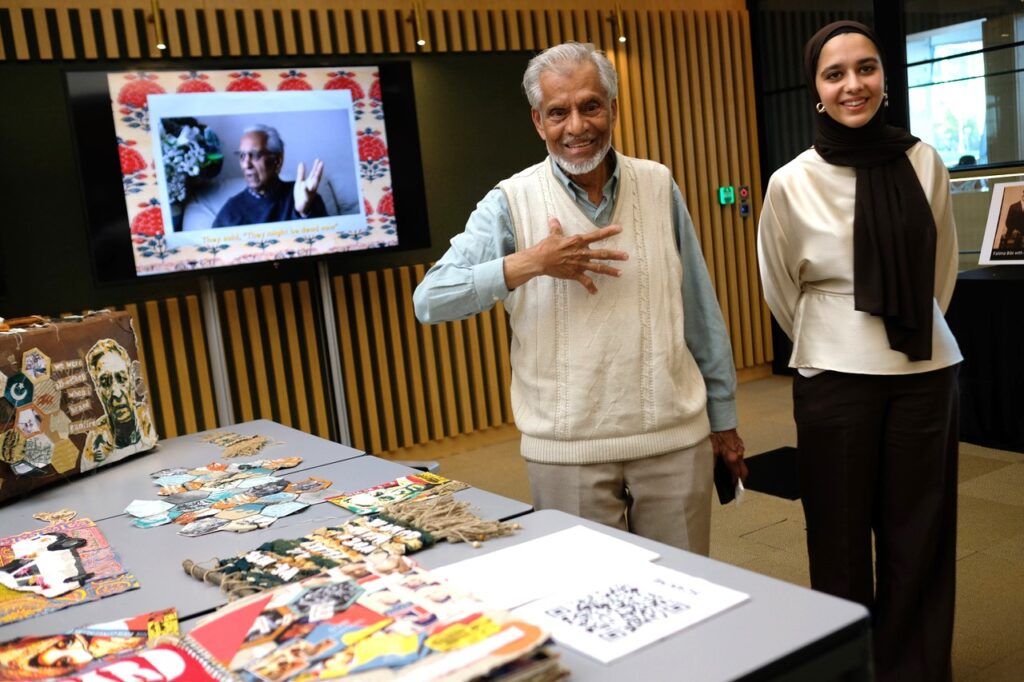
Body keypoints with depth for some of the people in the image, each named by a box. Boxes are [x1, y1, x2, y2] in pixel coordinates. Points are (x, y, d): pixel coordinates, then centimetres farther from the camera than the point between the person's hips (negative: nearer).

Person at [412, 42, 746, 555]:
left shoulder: (659, 187, 3)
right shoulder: (511, 202, -5)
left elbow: (701, 313, 8)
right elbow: (430, 300, -12)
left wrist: (723, 417, 12)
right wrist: (528, 263, -22)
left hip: (676, 439, 2)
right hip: (568, 450, -2)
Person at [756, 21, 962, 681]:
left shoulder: (924, 162, -1)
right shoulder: (791, 183, -7)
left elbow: (942, 268, 14)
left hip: (926, 370, 2)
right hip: (834, 377, -2)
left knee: (919, 537, 9)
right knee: (841, 538, 7)